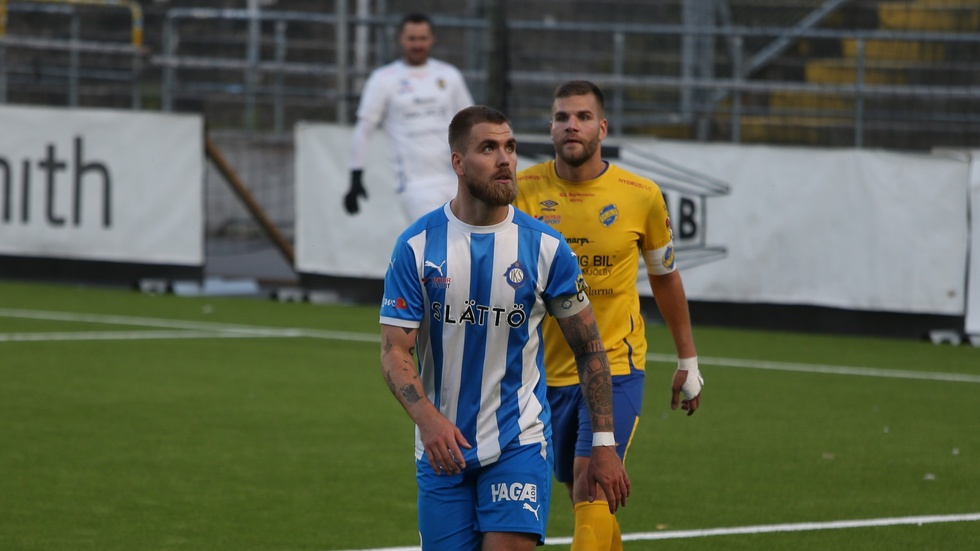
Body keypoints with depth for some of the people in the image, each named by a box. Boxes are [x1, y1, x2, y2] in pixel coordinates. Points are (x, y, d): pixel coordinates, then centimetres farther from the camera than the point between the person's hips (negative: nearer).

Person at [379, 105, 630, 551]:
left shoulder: (545, 247, -3)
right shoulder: (417, 245, -5)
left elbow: (589, 348, 5)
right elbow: (395, 351, -7)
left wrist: (604, 445, 1)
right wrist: (427, 418, -26)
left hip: (519, 443, -1)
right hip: (442, 447, 1)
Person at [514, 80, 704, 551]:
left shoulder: (641, 196, -4)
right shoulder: (523, 190, -4)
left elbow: (664, 278, 11)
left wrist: (687, 362, 16)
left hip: (616, 366, -2)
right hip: (546, 368, 2)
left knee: (591, 487, -17)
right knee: (582, 497, 11)